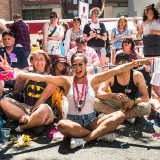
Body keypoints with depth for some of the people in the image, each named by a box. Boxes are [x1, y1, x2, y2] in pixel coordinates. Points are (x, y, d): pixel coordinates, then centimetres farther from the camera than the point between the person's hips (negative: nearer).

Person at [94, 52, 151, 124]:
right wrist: (114, 95, -40)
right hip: (115, 102, 0)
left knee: (146, 107, -32)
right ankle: (128, 116, -23)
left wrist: (134, 101, -34)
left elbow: (146, 97, -12)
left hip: (131, 103, 0)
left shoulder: (137, 75, -12)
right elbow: (99, 93, -21)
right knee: (95, 102, -26)